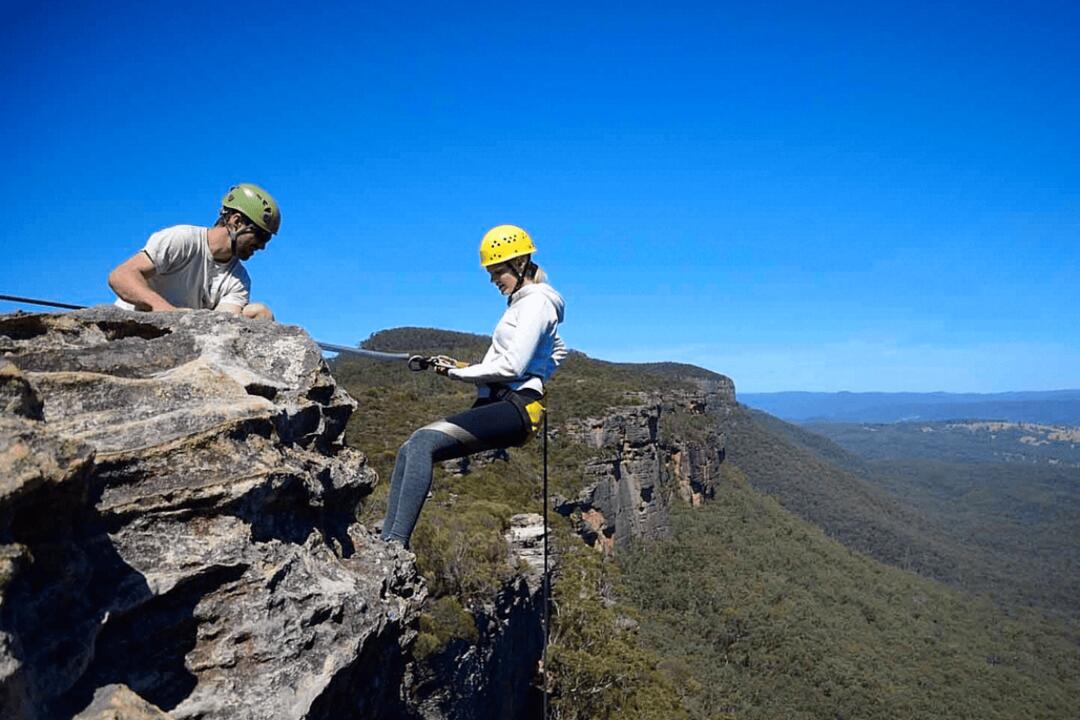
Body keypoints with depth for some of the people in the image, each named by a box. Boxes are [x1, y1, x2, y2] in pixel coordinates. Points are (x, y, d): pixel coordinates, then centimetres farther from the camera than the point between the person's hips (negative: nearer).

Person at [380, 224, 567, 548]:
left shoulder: (536, 303, -4)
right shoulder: (522, 303, 24)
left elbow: (512, 365, -14)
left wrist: (460, 373, -5)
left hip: (515, 409, -9)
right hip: (497, 404, 10)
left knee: (423, 441, -25)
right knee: (411, 449, -4)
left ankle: (396, 543, -26)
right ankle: (388, 542, -8)